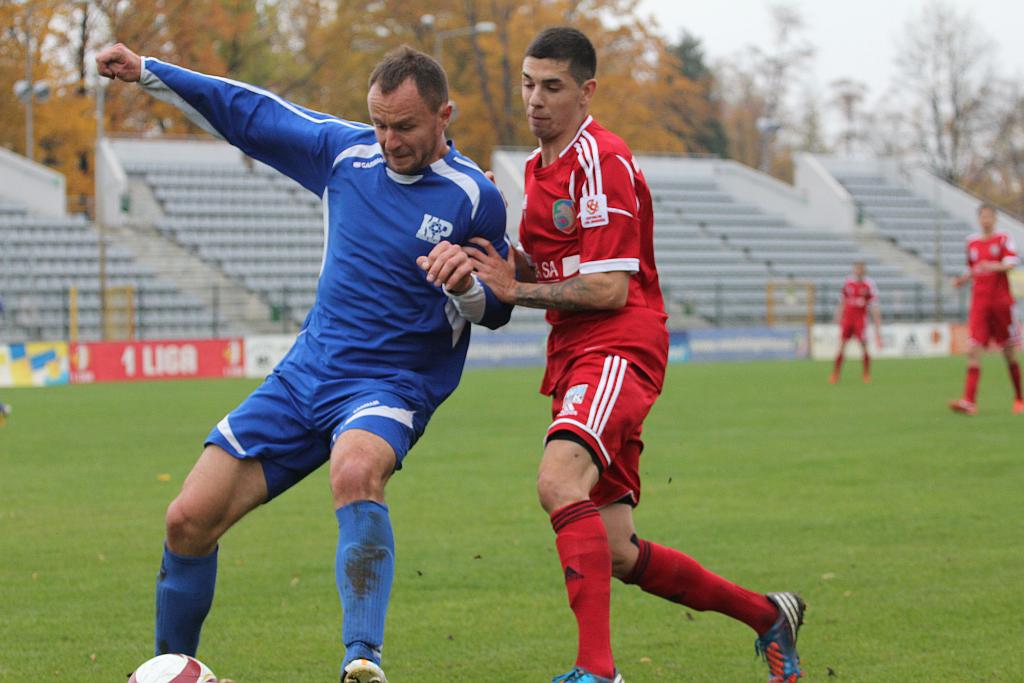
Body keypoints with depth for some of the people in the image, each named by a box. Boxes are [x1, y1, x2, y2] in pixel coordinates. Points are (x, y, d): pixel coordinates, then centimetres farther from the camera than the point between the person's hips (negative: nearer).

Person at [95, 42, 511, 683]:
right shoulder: (347, 151, 2)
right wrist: (147, 72, 14)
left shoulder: (474, 198, -9)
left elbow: (496, 309, 0)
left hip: (392, 387, -5)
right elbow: (251, 113, 13)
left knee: (356, 471, -41)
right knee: (189, 521, -3)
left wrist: (468, 285, -24)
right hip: (305, 373, 5)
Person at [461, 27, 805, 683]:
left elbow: (609, 289, -15)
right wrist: (509, 268, 4)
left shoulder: (601, 161, -10)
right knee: (618, 554, 7)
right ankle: (767, 615, 25)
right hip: (572, 358, 9)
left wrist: (518, 289, -12)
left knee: (559, 479, -34)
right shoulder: (538, 166, 19)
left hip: (618, 350, -9)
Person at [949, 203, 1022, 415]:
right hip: (979, 304, 3)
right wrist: (962, 280, 4)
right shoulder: (972, 242, 13)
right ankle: (969, 401, -20)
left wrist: (994, 266, -34)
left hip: (1001, 301, -3)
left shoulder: (1003, 239, 0)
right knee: (973, 350, -12)